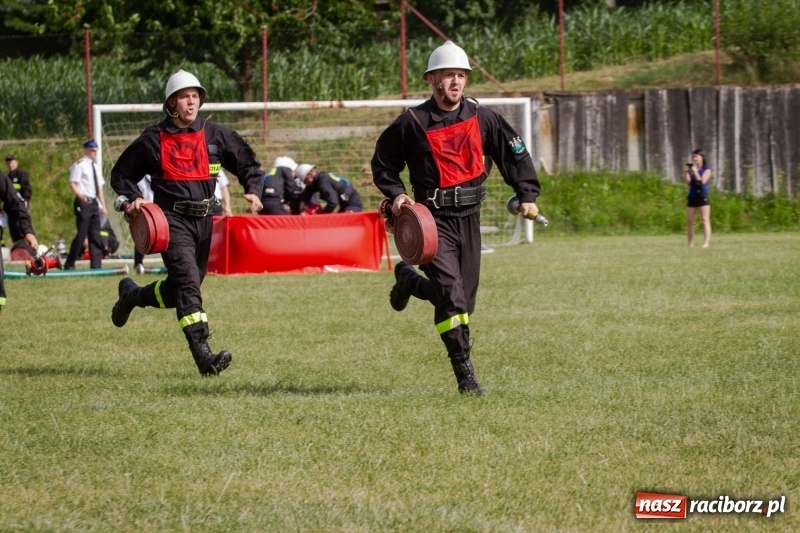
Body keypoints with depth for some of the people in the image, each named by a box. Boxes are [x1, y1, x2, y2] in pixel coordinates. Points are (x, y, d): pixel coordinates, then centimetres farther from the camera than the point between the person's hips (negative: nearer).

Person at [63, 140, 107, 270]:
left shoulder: (96, 166, 18)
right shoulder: (79, 165, -6)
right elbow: (72, 184, -13)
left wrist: (103, 205, 16)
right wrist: (80, 196, -30)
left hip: (94, 203, 8)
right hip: (83, 203, -8)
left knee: (95, 235, 6)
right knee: (82, 233, -10)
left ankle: (96, 264, 9)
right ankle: (69, 264, -5)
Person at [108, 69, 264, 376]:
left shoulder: (215, 135, 7)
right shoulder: (153, 140, 0)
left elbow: (249, 164, 14)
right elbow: (121, 175, 10)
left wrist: (253, 191, -6)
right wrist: (132, 198, -9)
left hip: (203, 221, 5)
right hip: (172, 220, -5)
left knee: (181, 290, 12)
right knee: (188, 282, -21)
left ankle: (132, 295, 42)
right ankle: (203, 355, -28)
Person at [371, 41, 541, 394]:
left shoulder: (481, 118, 5)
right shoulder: (412, 123, -4)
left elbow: (514, 153, 15)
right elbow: (383, 162, 8)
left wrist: (527, 195, 7)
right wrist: (395, 193, -6)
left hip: (469, 217, 5)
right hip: (432, 217, -5)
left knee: (464, 296, 10)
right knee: (450, 291, -17)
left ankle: (408, 280, 37)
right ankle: (465, 373, -13)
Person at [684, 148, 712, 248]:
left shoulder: (706, 170, 0)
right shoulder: (691, 169, 11)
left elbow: (702, 181, -13)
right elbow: (688, 183, 3)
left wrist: (695, 171, -14)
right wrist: (686, 173, -7)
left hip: (702, 197, -5)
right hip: (692, 197, 5)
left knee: (705, 220, -11)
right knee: (689, 221, 5)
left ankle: (706, 243, -18)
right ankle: (690, 244, 14)